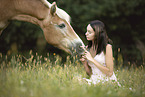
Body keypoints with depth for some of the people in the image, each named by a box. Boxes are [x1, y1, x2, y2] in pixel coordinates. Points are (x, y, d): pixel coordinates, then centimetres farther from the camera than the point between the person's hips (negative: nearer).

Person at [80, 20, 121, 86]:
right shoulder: (87, 48, 8)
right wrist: (84, 62, -6)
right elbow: (89, 73, 13)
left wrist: (92, 60, -14)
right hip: (94, 82, 5)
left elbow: (109, 73, -14)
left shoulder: (107, 47, -9)